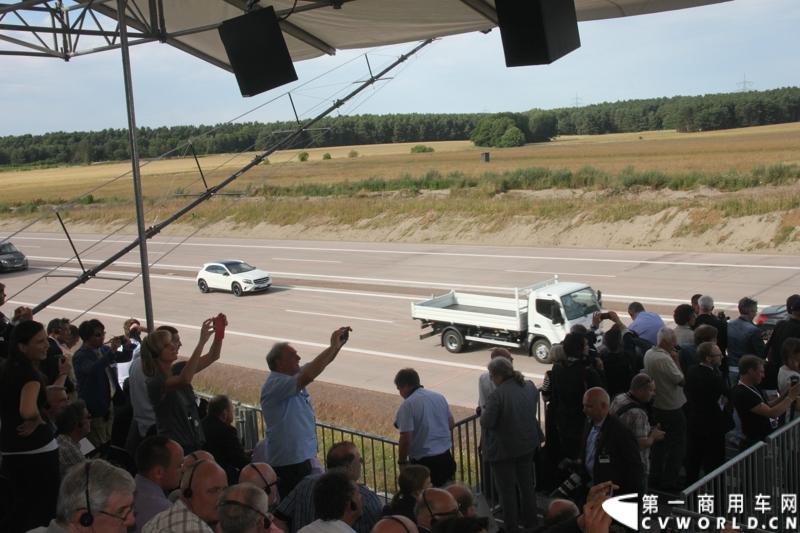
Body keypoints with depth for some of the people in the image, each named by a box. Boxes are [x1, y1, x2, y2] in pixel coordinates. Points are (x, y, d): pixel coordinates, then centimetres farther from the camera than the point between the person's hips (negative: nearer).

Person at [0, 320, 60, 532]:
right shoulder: (29, 373, -18)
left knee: (20, 508, 19)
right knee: (43, 511, 0)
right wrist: (36, 421, -16)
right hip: (37, 451, -9)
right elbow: (28, 410, -36)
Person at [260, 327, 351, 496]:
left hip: (302, 456, 10)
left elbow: (321, 363, 10)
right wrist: (333, 347, -31)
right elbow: (308, 376, -35)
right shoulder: (275, 384, -22)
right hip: (288, 461, -10)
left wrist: (339, 344, -8)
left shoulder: (293, 375, 8)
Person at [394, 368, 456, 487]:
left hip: (423, 461, -6)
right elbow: (451, 424, 13)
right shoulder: (439, 397, 5)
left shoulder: (407, 405, -16)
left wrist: (402, 461, -7)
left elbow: (406, 438, -20)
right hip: (445, 457, 7)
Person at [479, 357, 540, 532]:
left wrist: (483, 412, -4)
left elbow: (486, 422, -23)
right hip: (527, 444, 7)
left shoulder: (498, 395, -27)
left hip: (504, 449, -7)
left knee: (507, 490, 9)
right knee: (527, 485, 22)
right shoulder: (529, 386, -5)